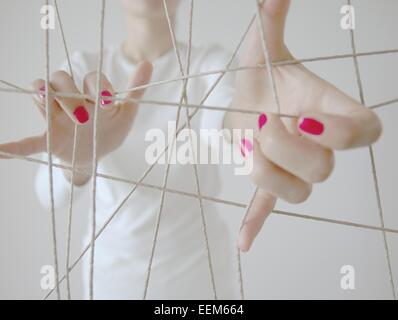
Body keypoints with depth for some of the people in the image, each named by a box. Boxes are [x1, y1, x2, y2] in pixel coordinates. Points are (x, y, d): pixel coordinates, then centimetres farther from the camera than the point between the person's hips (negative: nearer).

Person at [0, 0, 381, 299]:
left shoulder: (210, 63, -9)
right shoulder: (82, 69, -8)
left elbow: (220, 118, -31)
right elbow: (51, 194, -19)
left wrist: (248, 115, -56)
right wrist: (79, 156, -43)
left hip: (196, 263, 0)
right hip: (113, 265, 1)